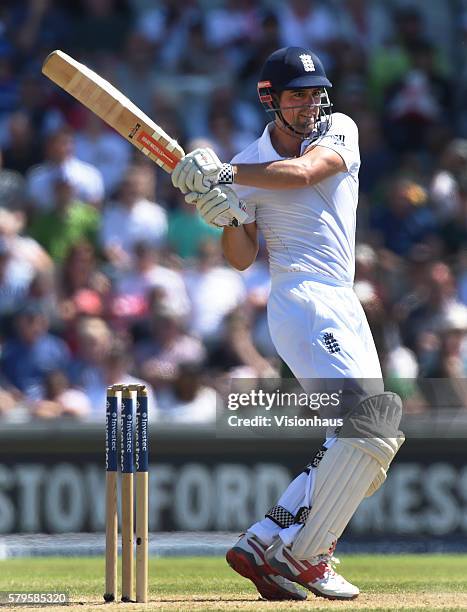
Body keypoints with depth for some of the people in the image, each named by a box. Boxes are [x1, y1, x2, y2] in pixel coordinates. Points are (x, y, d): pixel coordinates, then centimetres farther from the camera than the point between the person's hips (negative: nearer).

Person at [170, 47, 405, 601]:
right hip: (302, 301, -6)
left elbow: (302, 172, -14)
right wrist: (227, 217, -18)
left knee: (375, 434, 6)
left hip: (343, 306, 6)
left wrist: (221, 175, -17)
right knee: (370, 424, -21)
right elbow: (242, 259, 0)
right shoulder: (247, 166, 2)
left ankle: (264, 544, 6)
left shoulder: (339, 131, 7)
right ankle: (306, 556, -17)